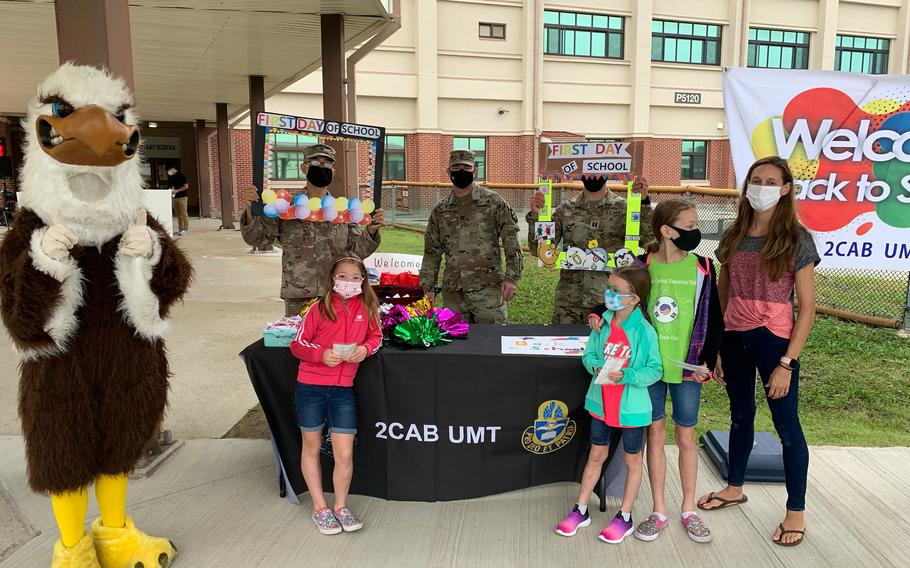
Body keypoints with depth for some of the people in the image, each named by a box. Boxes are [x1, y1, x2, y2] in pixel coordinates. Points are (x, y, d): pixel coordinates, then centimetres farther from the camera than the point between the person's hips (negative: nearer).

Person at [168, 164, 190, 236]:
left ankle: (185, 229, -4)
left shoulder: (181, 175, -7)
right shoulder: (172, 177, 14)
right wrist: (172, 191, 4)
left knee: (183, 214, -6)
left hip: (182, 197, -7)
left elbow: (186, 186, -11)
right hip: (175, 197, 7)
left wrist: (177, 190, -17)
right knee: (178, 215, 8)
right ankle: (180, 229, 12)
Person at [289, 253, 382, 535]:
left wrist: (366, 348, -8)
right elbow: (297, 344, -3)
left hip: (343, 388, 1)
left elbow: (375, 336, 13)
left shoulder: (367, 308, -1)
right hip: (310, 386, -1)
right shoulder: (319, 309, -8)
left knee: (344, 454, 0)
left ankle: (341, 506, 24)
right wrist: (321, 354, -20)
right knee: (312, 447, 13)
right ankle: (320, 507, 30)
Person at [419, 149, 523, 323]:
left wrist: (512, 278, -10)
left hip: (488, 289, -3)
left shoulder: (493, 202, 0)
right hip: (453, 291, 4)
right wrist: (428, 287, 8)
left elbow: (511, 241, -2)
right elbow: (432, 252, 14)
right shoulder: (440, 210, 11)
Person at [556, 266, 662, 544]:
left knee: (633, 460, 15)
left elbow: (655, 370, -13)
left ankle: (625, 517, 31)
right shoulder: (603, 324, -5)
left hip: (631, 407, -4)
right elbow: (588, 354, 4)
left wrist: (626, 375, -25)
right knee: (596, 456, 17)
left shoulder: (645, 331, -17)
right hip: (602, 403, 4)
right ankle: (580, 510, 30)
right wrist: (597, 367, -17)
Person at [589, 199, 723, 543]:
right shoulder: (642, 266, -5)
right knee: (655, 434, 10)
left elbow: (714, 321, 1)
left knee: (686, 437, 11)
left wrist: (707, 362, -6)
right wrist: (599, 314, -10)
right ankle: (659, 511, 23)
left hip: (686, 367, 0)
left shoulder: (702, 268, -4)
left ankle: (689, 510, 28)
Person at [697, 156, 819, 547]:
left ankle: (796, 512, 22)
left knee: (786, 425, 5)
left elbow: (807, 308, -9)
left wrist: (787, 363, -14)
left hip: (774, 340, -4)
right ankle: (734, 488, 38)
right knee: (740, 416, 20)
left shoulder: (796, 239, -9)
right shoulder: (733, 237, 4)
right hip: (734, 338, 5)